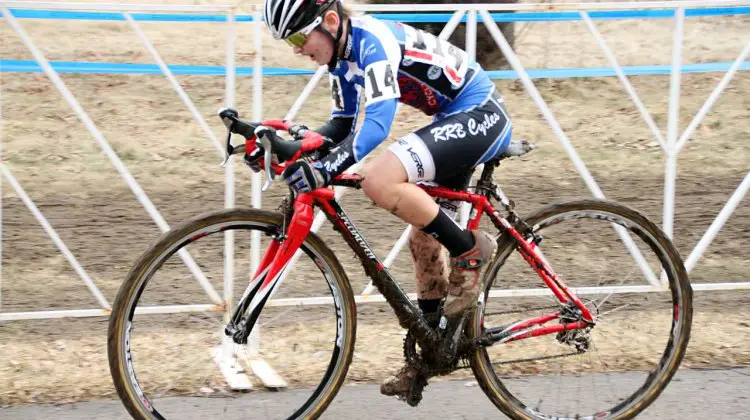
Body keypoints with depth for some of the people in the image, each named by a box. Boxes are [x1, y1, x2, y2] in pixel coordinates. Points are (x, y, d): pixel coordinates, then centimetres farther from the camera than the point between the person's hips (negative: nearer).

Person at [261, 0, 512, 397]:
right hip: (455, 119, 10)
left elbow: (377, 122, -34)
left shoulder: (373, 41, -23)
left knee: (379, 180, -27)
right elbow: (343, 125, 16)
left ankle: (469, 250, -10)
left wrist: (324, 169, -42)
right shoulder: (343, 54, 7)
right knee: (423, 239, 14)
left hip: (481, 114, -10)